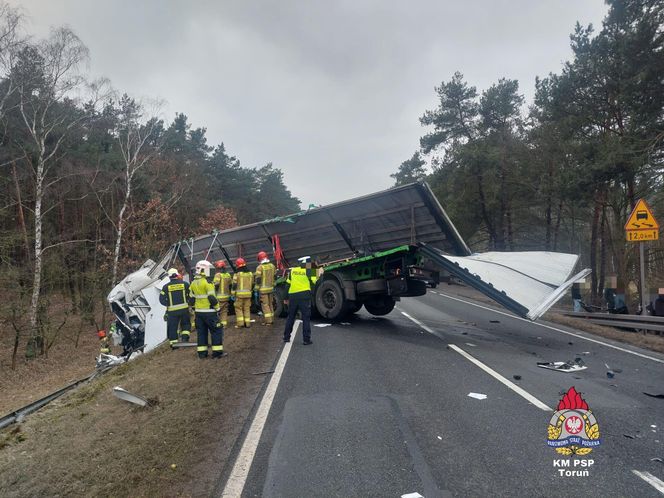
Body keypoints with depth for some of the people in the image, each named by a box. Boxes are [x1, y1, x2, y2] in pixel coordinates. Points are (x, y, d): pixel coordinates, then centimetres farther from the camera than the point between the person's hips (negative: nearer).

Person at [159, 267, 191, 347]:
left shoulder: (166, 287, -2)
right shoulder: (184, 284, -1)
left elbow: (162, 299, -3)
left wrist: (169, 304, 10)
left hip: (172, 310, -1)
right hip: (184, 308, 1)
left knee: (172, 327, 10)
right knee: (186, 324, 18)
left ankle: (173, 343, 13)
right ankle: (185, 337, 1)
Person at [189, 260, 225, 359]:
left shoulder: (193, 283, 8)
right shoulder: (207, 283, -15)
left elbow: (191, 300, 12)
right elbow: (212, 298, -17)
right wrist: (217, 307, -5)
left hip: (198, 312, 7)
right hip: (209, 312, -7)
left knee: (201, 332, 12)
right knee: (217, 330, 1)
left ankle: (202, 352, 15)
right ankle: (217, 351, 0)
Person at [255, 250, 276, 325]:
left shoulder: (260, 267, -12)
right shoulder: (272, 266, 5)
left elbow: (258, 279, -14)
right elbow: (274, 276, 12)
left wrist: (256, 289, -7)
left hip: (263, 289, -6)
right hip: (271, 288, 6)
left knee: (265, 305, -1)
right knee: (270, 304, 16)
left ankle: (268, 320, -3)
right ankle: (271, 319, 22)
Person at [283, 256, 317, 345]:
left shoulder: (292, 271, 12)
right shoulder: (309, 271, 0)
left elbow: (287, 284, 11)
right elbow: (314, 283, -1)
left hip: (292, 296, 4)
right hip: (304, 296, -4)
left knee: (290, 317, 16)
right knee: (306, 318, 2)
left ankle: (286, 337, 22)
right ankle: (306, 339, 1)